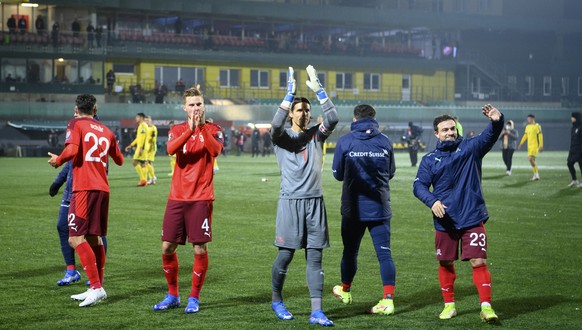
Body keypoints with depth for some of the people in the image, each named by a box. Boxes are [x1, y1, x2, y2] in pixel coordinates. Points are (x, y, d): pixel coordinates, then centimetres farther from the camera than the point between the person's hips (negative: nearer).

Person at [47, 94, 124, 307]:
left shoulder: (76, 124, 1)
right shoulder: (107, 131, 17)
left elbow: (71, 150, -17)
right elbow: (119, 160, 28)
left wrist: (58, 160, 2)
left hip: (84, 188, -7)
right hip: (103, 188, 7)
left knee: (76, 238, -10)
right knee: (94, 239, 14)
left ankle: (96, 287, -20)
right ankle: (96, 289, 17)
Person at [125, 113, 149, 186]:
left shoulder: (143, 125, -10)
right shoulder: (141, 126, 21)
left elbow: (142, 137, -19)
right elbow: (138, 138, 27)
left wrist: (140, 148, -24)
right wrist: (131, 145, 26)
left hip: (141, 147, -10)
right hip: (143, 148, 10)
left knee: (135, 162, -11)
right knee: (143, 163, 7)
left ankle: (142, 179, -14)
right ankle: (144, 181, 6)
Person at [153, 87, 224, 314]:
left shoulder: (213, 130, 3)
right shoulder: (177, 130, 9)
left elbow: (216, 150, -19)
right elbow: (171, 149, -14)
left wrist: (201, 128, -29)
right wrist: (190, 130, -27)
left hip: (201, 199, -3)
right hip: (177, 198, 3)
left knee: (200, 249, -3)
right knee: (167, 247, 3)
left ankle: (194, 298, 10)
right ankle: (172, 295, 19)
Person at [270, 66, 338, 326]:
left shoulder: (316, 135, 10)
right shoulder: (281, 137, 2)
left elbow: (333, 119, -7)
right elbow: (276, 125, -21)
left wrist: (319, 90, -12)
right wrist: (290, 93, -22)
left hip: (315, 202, 3)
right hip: (290, 202, -3)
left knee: (315, 257, -2)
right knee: (285, 255, 2)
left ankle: (316, 312, -5)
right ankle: (276, 300, 25)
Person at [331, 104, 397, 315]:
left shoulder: (345, 142, -6)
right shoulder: (385, 141, -1)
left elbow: (337, 174, 3)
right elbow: (391, 172, 10)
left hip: (353, 208, 0)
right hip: (380, 208, 1)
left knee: (350, 251, 16)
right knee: (384, 253, 0)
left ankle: (345, 291, 35)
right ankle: (388, 299, -9)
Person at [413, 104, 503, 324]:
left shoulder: (470, 148, 3)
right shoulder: (429, 160, 6)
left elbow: (490, 136, -14)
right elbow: (419, 185, 0)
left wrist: (497, 121, -37)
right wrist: (432, 201, -20)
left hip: (472, 218, -2)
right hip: (444, 221, 2)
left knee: (479, 262, -9)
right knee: (446, 264, 11)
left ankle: (486, 306, -8)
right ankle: (449, 305, 25)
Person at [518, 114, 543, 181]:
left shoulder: (537, 126, -8)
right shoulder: (527, 127, 14)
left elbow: (540, 136, -11)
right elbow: (525, 136, 22)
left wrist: (541, 146, -16)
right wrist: (521, 144, 18)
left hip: (535, 146, -8)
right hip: (529, 146, 8)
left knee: (531, 159, -18)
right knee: (532, 160, 8)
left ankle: (536, 175, -9)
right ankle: (536, 174, 18)